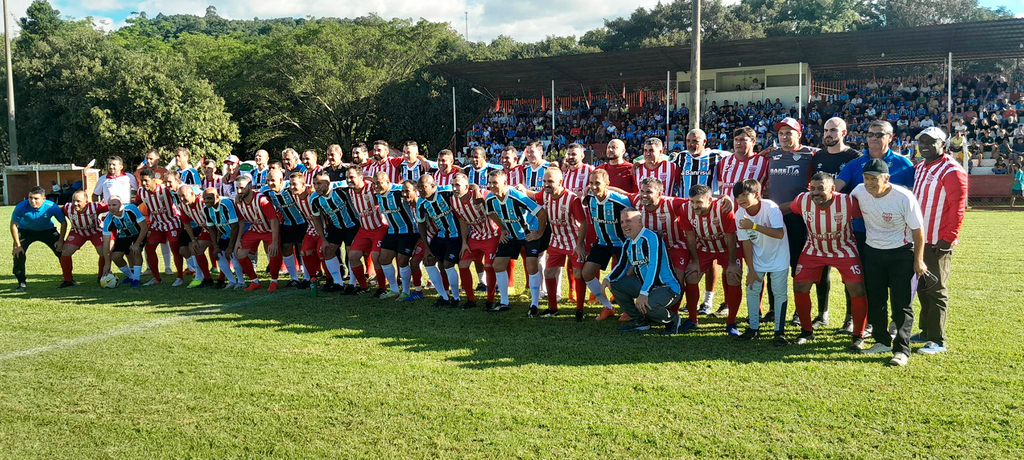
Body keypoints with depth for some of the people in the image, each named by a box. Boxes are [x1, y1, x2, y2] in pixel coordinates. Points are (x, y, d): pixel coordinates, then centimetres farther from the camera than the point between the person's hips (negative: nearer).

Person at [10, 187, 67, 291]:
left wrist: (61, 240, -18)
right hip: (26, 230, 0)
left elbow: (63, 222, -15)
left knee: (62, 251, -11)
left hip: (47, 230, 0)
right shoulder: (21, 206, -31)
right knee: (18, 253, -17)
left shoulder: (52, 207, -31)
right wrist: (17, 245, -17)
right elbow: (14, 225, -17)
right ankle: (22, 283, 1)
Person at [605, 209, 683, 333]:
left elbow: (654, 267, -29)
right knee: (614, 284, 0)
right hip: (643, 285, 8)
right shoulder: (627, 243, 8)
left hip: (667, 287, -8)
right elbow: (621, 266, 12)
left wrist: (644, 293, -37)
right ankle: (639, 321, 11)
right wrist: (608, 279, -10)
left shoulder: (652, 238, -19)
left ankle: (672, 319, 0)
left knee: (647, 305, -35)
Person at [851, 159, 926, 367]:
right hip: (872, 252, 5)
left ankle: (901, 350, -1)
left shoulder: (904, 197, -22)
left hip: (901, 253, -5)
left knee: (902, 302, -5)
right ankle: (882, 341, 25)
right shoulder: (859, 192, -10)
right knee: (874, 299, 10)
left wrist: (918, 260, -10)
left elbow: (917, 229, -13)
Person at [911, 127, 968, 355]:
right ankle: (926, 332, 27)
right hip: (920, 240, 8)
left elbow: (958, 207, -17)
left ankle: (937, 341, 3)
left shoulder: (951, 171, -13)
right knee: (922, 288, 15)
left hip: (938, 243, -8)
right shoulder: (920, 168, 13)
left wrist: (948, 239, -18)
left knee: (936, 291, -3)